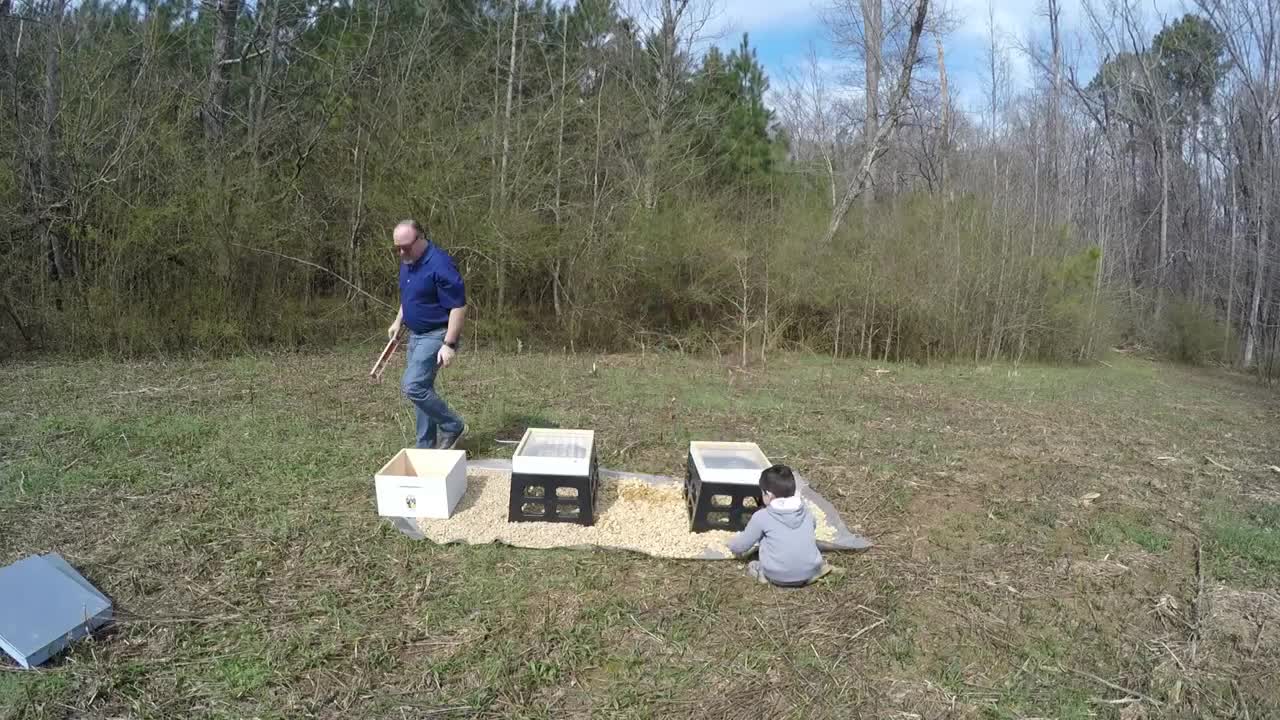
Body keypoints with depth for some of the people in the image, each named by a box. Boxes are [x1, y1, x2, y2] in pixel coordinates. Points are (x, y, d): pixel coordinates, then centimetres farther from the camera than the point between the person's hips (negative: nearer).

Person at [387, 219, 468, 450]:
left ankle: (453, 427, 0)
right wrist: (398, 321, 19)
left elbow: (458, 306, -23)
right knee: (421, 388, 11)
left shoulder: (439, 264, -23)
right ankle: (427, 446, 20)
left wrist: (449, 344, -26)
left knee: (413, 386, -18)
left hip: (435, 335, -9)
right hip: (416, 335, 9)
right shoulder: (407, 261, 6)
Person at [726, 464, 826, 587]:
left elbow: (742, 544, 1)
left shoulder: (761, 517, -10)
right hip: (809, 572, 3)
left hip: (778, 577, -3)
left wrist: (733, 547, 25)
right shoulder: (806, 511, 1)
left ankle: (763, 573, 14)